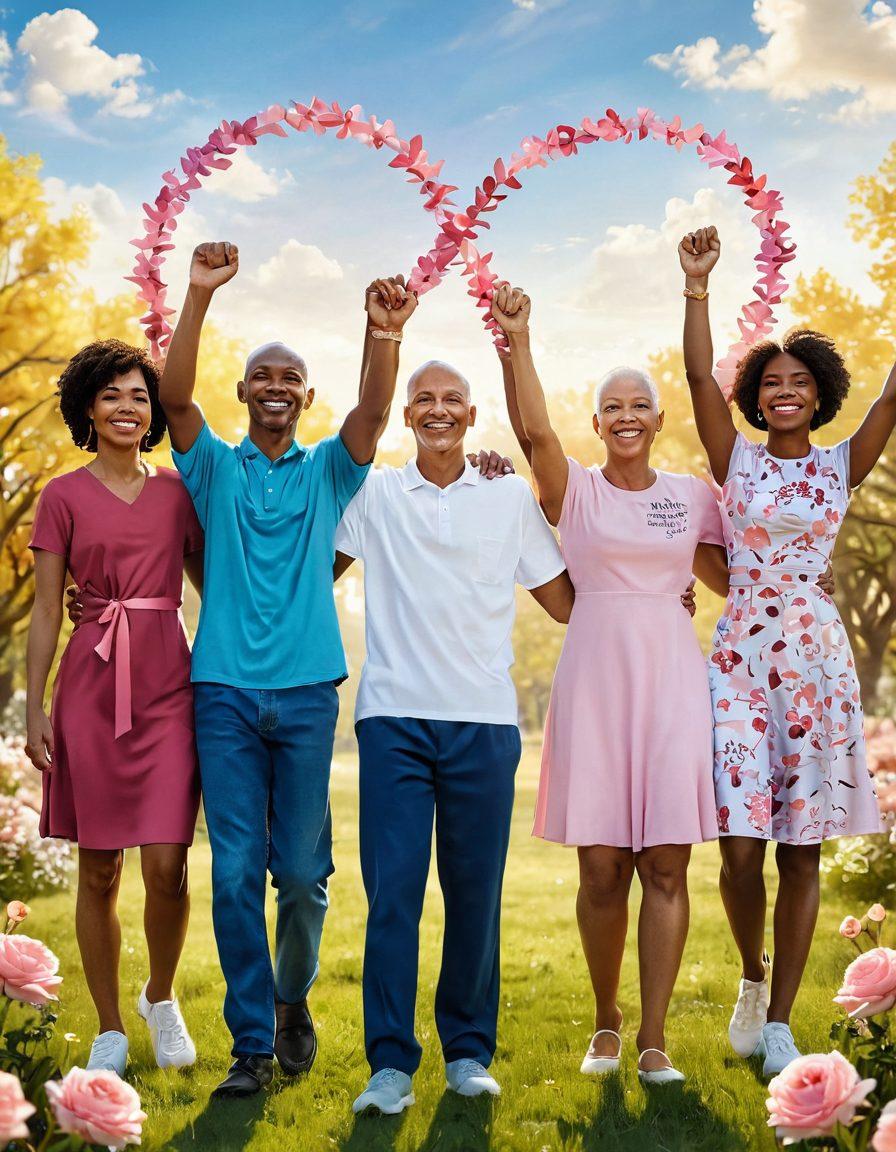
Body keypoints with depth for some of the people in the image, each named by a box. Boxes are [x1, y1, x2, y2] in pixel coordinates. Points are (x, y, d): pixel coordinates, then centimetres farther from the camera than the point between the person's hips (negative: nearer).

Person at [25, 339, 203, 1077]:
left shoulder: (178, 491, 10)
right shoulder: (64, 497, 5)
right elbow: (46, 611, 4)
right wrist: (35, 710, -3)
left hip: (167, 684, 1)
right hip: (90, 684, -1)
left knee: (167, 866, -7)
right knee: (98, 871, 4)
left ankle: (161, 996, 20)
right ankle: (110, 1031, 18)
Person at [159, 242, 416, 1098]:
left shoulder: (327, 472, 10)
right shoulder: (216, 468, 10)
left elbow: (373, 411, -8)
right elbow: (173, 395, -7)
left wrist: (384, 340, -28)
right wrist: (200, 295, -20)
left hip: (306, 691, 0)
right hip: (225, 690, 0)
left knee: (302, 871, 4)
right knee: (236, 873, 0)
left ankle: (292, 1000, 29)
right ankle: (253, 1041, 9)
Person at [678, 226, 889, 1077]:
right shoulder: (736, 459, 7)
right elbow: (699, 374, -5)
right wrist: (697, 286, -10)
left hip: (815, 654, 1)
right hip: (741, 650, -1)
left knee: (802, 846, 2)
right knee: (741, 843, -8)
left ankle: (779, 1021, 13)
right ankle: (753, 974, 22)